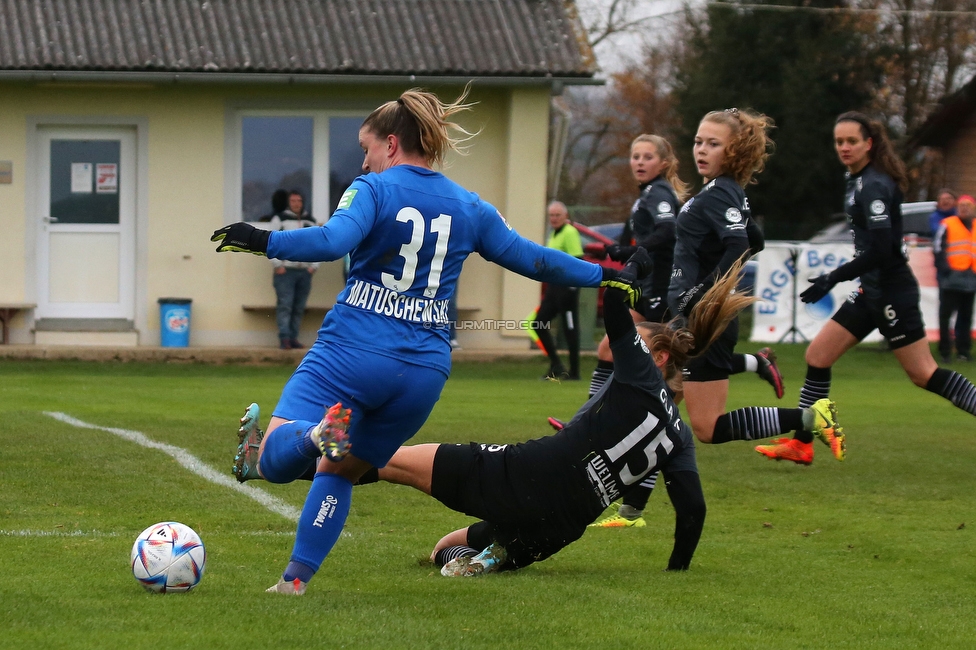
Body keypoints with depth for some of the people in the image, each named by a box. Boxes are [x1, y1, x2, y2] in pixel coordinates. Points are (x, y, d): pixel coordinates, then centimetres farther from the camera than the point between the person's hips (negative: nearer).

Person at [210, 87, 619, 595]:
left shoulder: (373, 190, 0)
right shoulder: (469, 208, 15)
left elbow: (332, 241, -20)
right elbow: (534, 260, 22)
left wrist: (264, 242, -21)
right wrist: (603, 276, 35)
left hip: (352, 353, -5)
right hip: (425, 368, 5)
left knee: (275, 460, -12)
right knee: (338, 471, 23)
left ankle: (316, 434, -44)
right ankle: (296, 578, 14)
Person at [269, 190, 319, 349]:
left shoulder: (310, 221, 16)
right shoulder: (279, 219, 2)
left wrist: (314, 265, 7)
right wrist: (277, 265, -9)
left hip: (305, 271, 4)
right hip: (285, 271, -4)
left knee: (299, 308, 3)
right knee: (285, 305, -12)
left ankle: (294, 338, 7)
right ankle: (284, 338, -15)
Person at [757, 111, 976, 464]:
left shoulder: (874, 186, -18)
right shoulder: (857, 181, 11)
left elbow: (880, 250, -25)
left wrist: (835, 278, -23)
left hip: (891, 292, -10)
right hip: (872, 290, 10)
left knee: (923, 374, -6)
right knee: (817, 355, 6)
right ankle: (800, 445, 11)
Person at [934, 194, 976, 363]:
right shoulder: (947, 225, -1)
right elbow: (939, 249, -7)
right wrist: (945, 269, -16)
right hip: (951, 278, -5)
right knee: (945, 315, -6)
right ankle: (945, 351, -2)